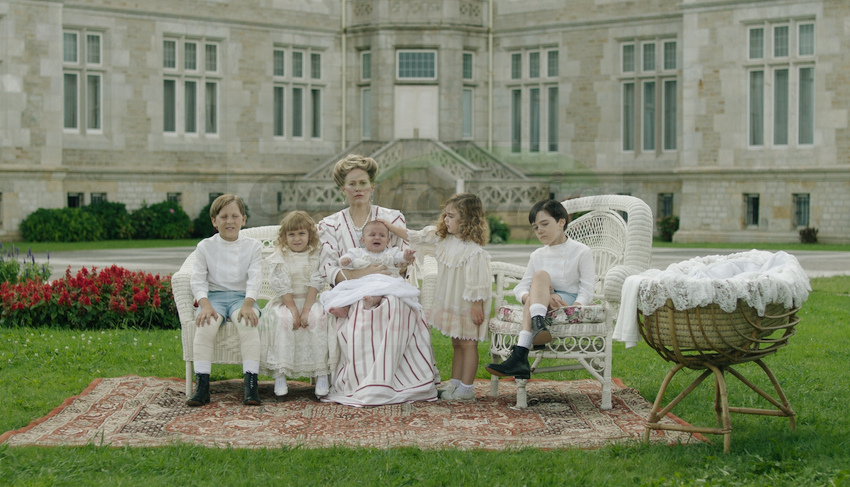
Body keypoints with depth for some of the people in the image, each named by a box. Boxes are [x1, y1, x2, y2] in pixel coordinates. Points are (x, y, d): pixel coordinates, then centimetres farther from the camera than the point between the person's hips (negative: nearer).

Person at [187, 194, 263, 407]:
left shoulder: (253, 246, 8)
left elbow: (255, 279, -3)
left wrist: (247, 304, -21)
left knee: (247, 322, -34)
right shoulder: (205, 247, 8)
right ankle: (202, 386, -31)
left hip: (242, 296, 0)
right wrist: (205, 304, -19)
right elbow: (198, 280, 0)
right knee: (205, 325, -32)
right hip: (214, 296, 1)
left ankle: (251, 384, -35)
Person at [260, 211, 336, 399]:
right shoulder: (278, 258, 2)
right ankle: (280, 374, -31)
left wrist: (306, 310, -16)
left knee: (318, 318, -30)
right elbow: (281, 287, -6)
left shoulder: (315, 256, 4)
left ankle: (322, 374, -29)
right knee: (282, 319, -32)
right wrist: (294, 310, -16)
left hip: (310, 301, 1)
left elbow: (315, 284, -4)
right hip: (285, 302, 0)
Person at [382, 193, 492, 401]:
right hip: (448, 303, 8)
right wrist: (389, 227, 10)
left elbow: (477, 283, -22)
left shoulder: (474, 251, -22)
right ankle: (455, 384, 24)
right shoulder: (442, 239, 3)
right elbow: (415, 237, 11)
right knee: (456, 344, 16)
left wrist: (477, 307, -22)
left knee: (468, 344, 0)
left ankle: (466, 389, 5)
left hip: (467, 306, -8)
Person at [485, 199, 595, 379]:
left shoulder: (581, 252, 2)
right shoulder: (537, 256, 15)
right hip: (544, 304, 4)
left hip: (570, 301, -4)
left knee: (540, 275, -29)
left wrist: (573, 309, -25)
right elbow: (520, 289, 5)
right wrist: (530, 296, -20)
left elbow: (587, 291, -5)